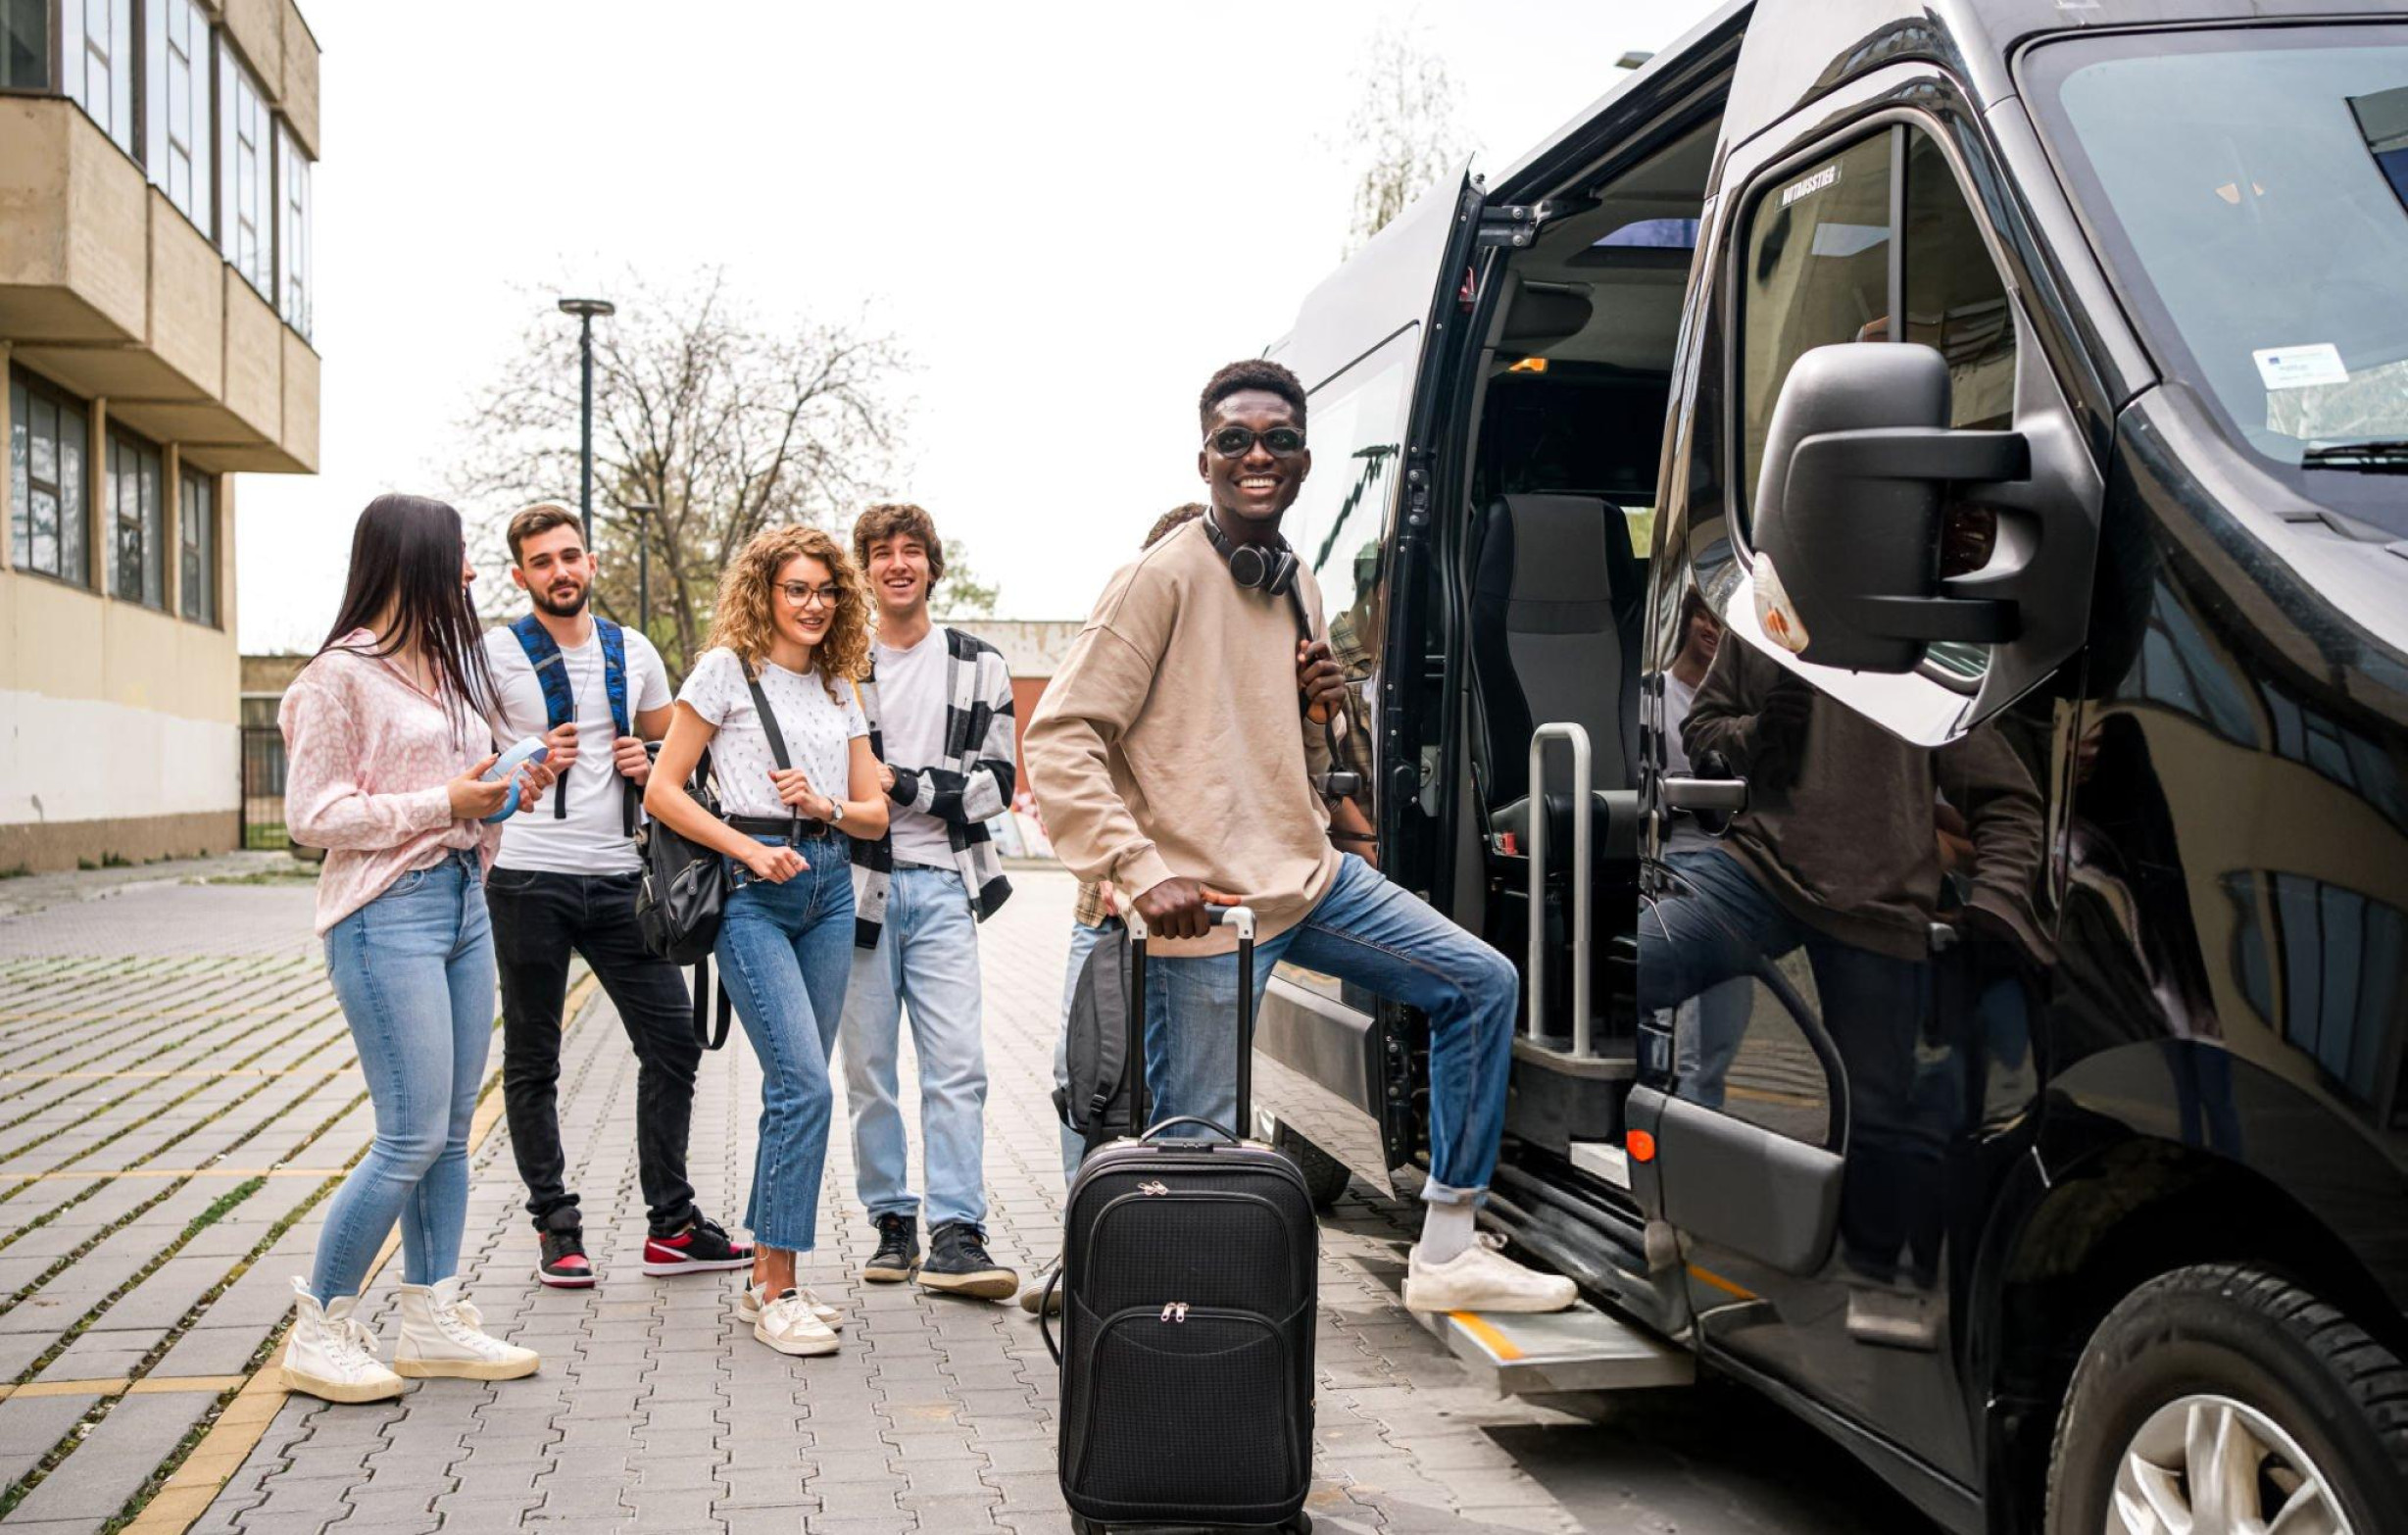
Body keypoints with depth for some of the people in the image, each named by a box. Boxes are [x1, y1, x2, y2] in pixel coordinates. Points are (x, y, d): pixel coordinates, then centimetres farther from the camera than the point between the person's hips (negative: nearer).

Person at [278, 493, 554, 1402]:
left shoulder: (442, 665, 16)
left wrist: (507, 792, 7)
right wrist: (445, 804, -16)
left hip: (463, 901, 9)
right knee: (413, 1138, -9)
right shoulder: (344, 674, -9)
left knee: (451, 1132, 10)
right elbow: (312, 814, -13)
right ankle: (320, 1333, 5)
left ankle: (432, 1321, 19)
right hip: (389, 914, -8)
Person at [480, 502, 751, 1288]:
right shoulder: (495, 654, -1)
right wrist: (524, 765, -19)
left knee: (672, 1040, 1)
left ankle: (672, 1226, 10)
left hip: (618, 878, 4)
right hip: (528, 878, -3)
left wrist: (647, 766, 1)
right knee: (532, 1062, 5)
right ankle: (556, 1228, 16)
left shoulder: (635, 653, 11)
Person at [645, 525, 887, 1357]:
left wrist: (827, 807, -7)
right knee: (805, 1084, -15)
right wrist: (751, 849, -12)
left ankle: (767, 1279, 16)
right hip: (753, 891, -6)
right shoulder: (727, 670, 0)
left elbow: (877, 811, 15)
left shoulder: (839, 688, 16)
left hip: (829, 884, 6)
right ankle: (778, 1292, -8)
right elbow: (662, 790, -4)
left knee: (794, 1087, 7)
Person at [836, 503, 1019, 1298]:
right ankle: (892, 1224, 16)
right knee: (868, 1070, 5)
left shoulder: (980, 666, 9)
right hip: (859, 884, 0)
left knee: (957, 1065, -9)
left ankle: (955, 1234, -9)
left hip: (944, 887, 0)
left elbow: (996, 783, 1)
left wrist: (901, 784, -9)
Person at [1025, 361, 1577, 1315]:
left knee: (1481, 984, 8)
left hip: (1309, 876, 8)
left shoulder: (1298, 589, 15)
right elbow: (1060, 736, -16)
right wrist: (1142, 871, -23)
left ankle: (1446, 1253, 13)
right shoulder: (1166, 578, -10)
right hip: (1207, 905, -8)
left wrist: (1320, 715, 2)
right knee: (1198, 1150, -7)